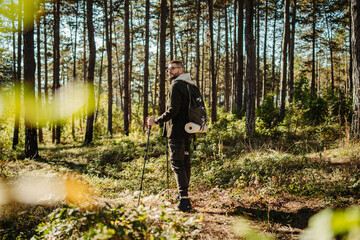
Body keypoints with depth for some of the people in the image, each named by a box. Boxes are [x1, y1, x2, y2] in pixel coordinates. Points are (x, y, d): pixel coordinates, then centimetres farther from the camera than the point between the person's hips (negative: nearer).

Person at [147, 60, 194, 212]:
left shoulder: (176, 86, -11)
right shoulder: (189, 85, 18)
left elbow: (173, 110, -20)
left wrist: (156, 121, -12)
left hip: (177, 131, -9)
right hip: (187, 131, 9)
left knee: (177, 164, -9)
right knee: (185, 162, 15)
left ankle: (184, 201, -13)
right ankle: (184, 194, 26)